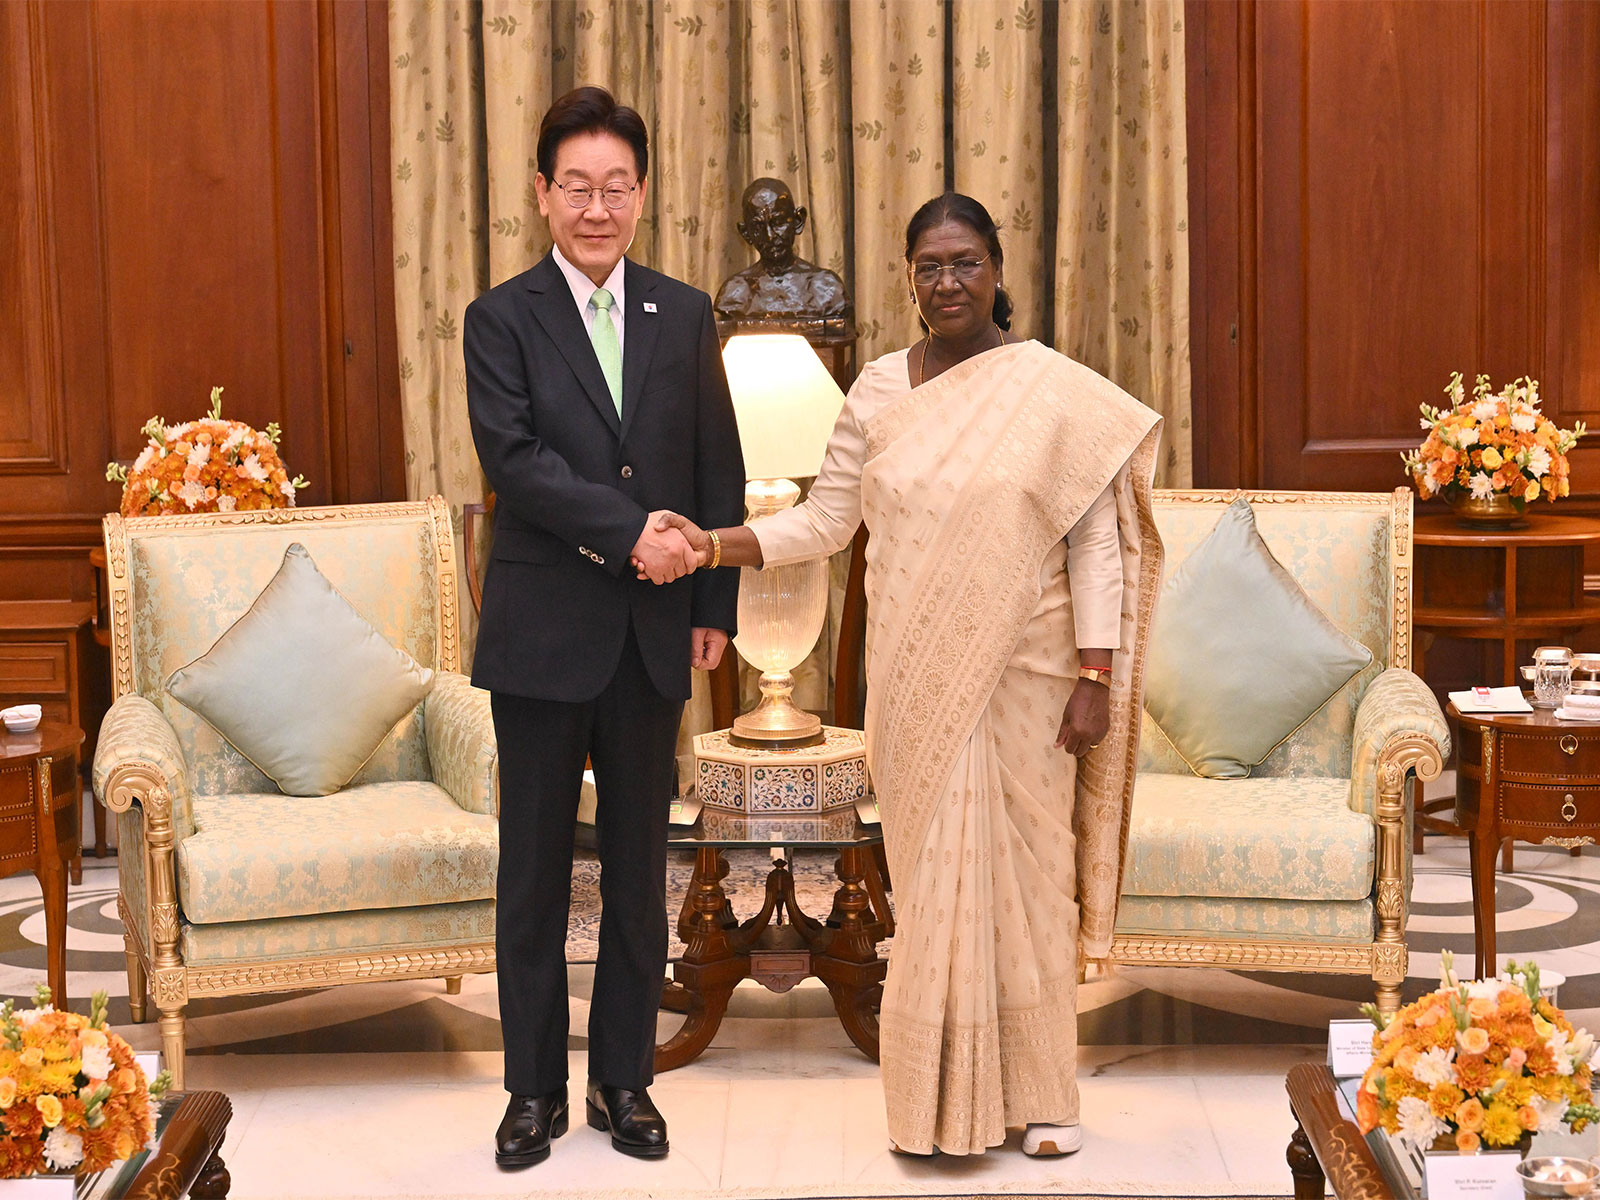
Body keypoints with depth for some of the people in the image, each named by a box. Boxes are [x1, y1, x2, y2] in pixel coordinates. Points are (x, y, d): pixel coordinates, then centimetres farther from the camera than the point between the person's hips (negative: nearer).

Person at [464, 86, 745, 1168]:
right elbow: (514, 458, -14)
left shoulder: (685, 316, 8)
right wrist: (630, 531, -21)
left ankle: (625, 1079, 22)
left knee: (639, 867, 10)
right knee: (535, 869, 6)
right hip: (544, 632, -2)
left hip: (654, 633, 3)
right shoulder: (503, 318, -1)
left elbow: (720, 471, 9)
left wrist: (715, 605, 4)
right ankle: (535, 1088, 18)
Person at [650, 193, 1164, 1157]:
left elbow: (1095, 543, -5)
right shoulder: (880, 392, 5)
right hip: (916, 679, 2)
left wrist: (1095, 680, -9)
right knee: (933, 873, 4)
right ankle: (947, 1098, 15)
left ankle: (1041, 1092, 18)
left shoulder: (1058, 391, -4)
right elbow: (825, 522, 8)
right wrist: (712, 545, -6)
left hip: (1024, 675, -2)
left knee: (1027, 864, 4)